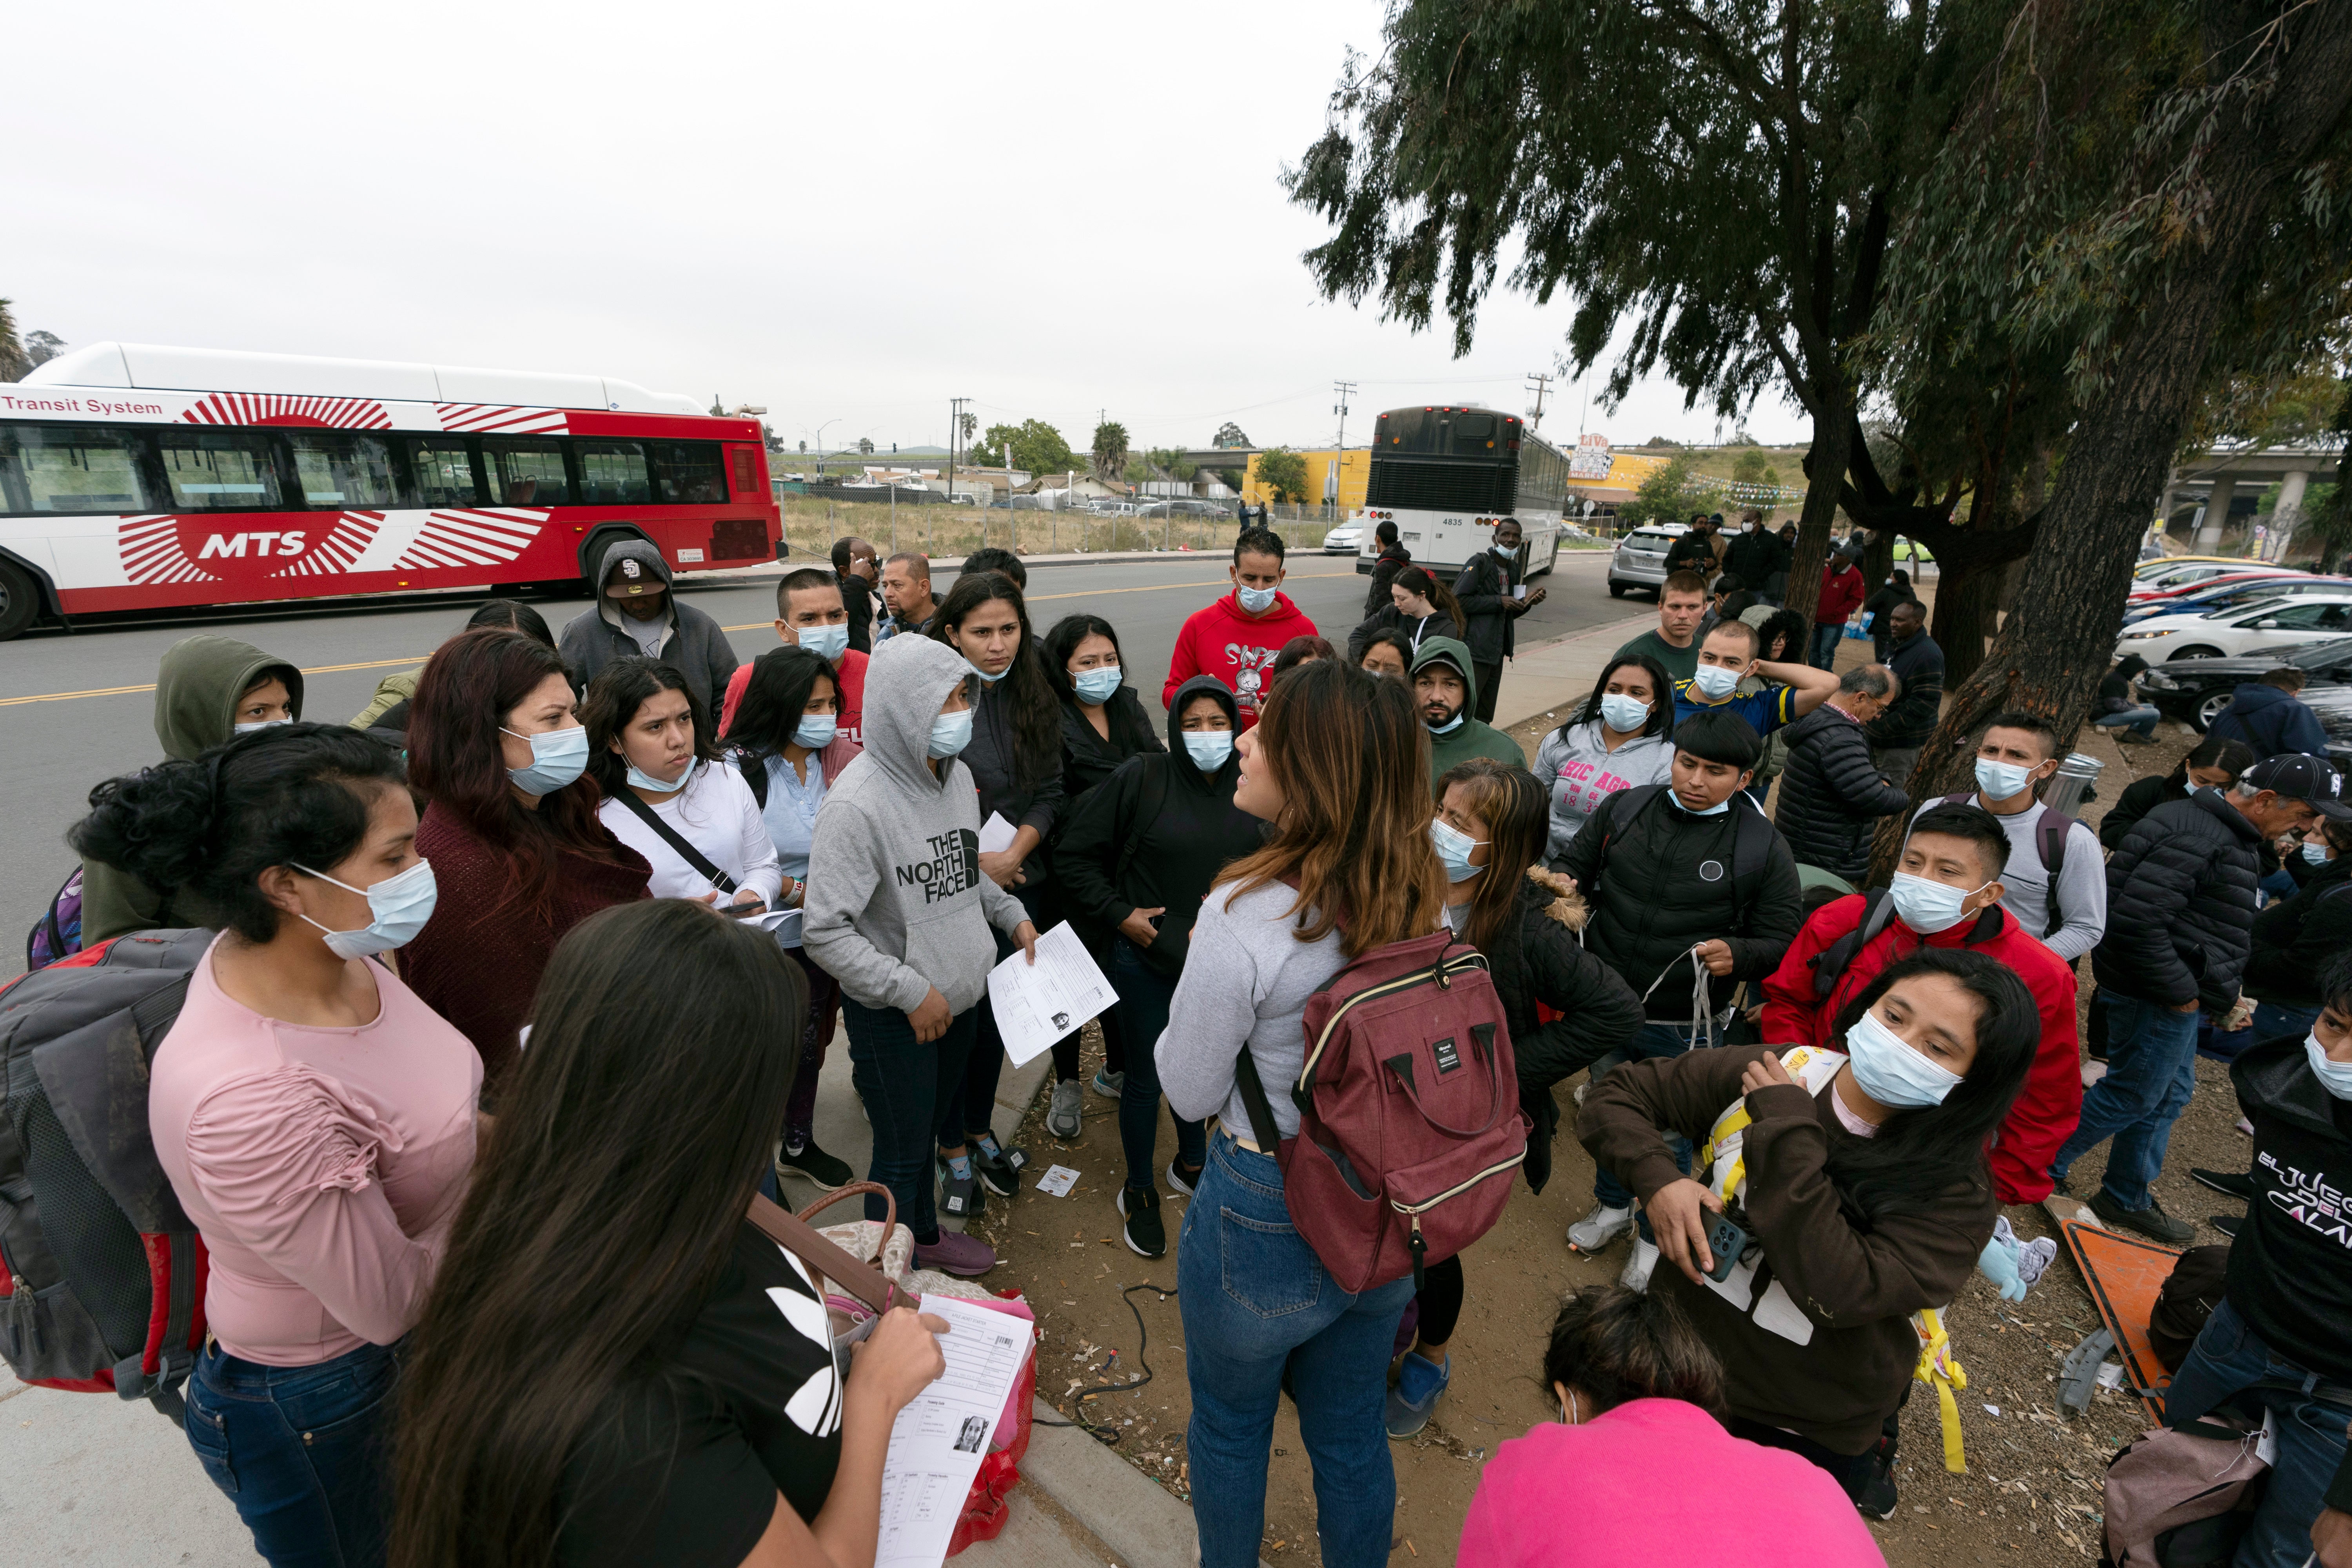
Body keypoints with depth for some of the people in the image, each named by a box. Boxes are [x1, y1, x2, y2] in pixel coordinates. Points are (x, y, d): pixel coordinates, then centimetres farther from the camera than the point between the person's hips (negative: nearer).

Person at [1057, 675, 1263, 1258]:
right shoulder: (1142, 777, -14)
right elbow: (1076, 851, -8)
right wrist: (1120, 914, -11)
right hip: (1146, 959, -3)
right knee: (1147, 1077, 10)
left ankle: (1191, 1165, 47)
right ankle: (1139, 1192, 34)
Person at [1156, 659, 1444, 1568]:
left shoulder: (1244, 917, -31)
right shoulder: (1420, 899, -11)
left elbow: (1189, 1094, -18)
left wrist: (1194, 995, -2)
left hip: (1263, 1217, -5)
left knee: (1229, 1428, 26)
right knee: (1351, 1432, 29)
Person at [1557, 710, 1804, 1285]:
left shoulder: (1764, 848, -9)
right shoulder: (1624, 808, -3)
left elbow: (1784, 943, -6)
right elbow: (1575, 867, 8)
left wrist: (1738, 955, -27)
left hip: (1681, 1028, -2)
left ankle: (1655, 1234, 41)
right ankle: (1613, 1204, 49)